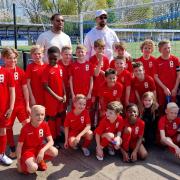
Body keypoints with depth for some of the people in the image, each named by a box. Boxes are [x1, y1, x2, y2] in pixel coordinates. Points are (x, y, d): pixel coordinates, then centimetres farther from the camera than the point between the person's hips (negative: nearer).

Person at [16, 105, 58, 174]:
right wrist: (18, 162, -10)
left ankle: (40, 160, 6)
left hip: (39, 147, 4)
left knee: (54, 152, -24)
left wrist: (42, 151, -33)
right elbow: (19, 146, -13)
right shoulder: (25, 128, -20)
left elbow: (51, 141, -16)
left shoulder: (45, 125, -11)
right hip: (27, 150, -4)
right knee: (33, 168, -32)